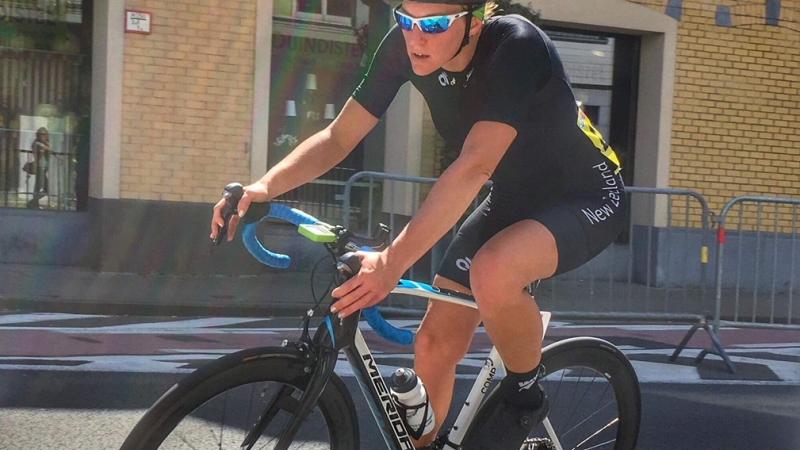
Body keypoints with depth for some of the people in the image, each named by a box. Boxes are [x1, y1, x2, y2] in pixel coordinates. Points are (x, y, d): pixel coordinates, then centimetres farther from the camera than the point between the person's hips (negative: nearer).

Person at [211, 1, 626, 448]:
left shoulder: (515, 46, -31)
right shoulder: (406, 45, -14)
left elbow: (475, 165, -41)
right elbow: (339, 137, -10)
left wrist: (391, 261, -49)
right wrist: (265, 186, -28)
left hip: (585, 199, -6)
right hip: (513, 198, 6)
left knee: (493, 270, -36)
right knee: (434, 344, -4)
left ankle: (524, 394, -9)